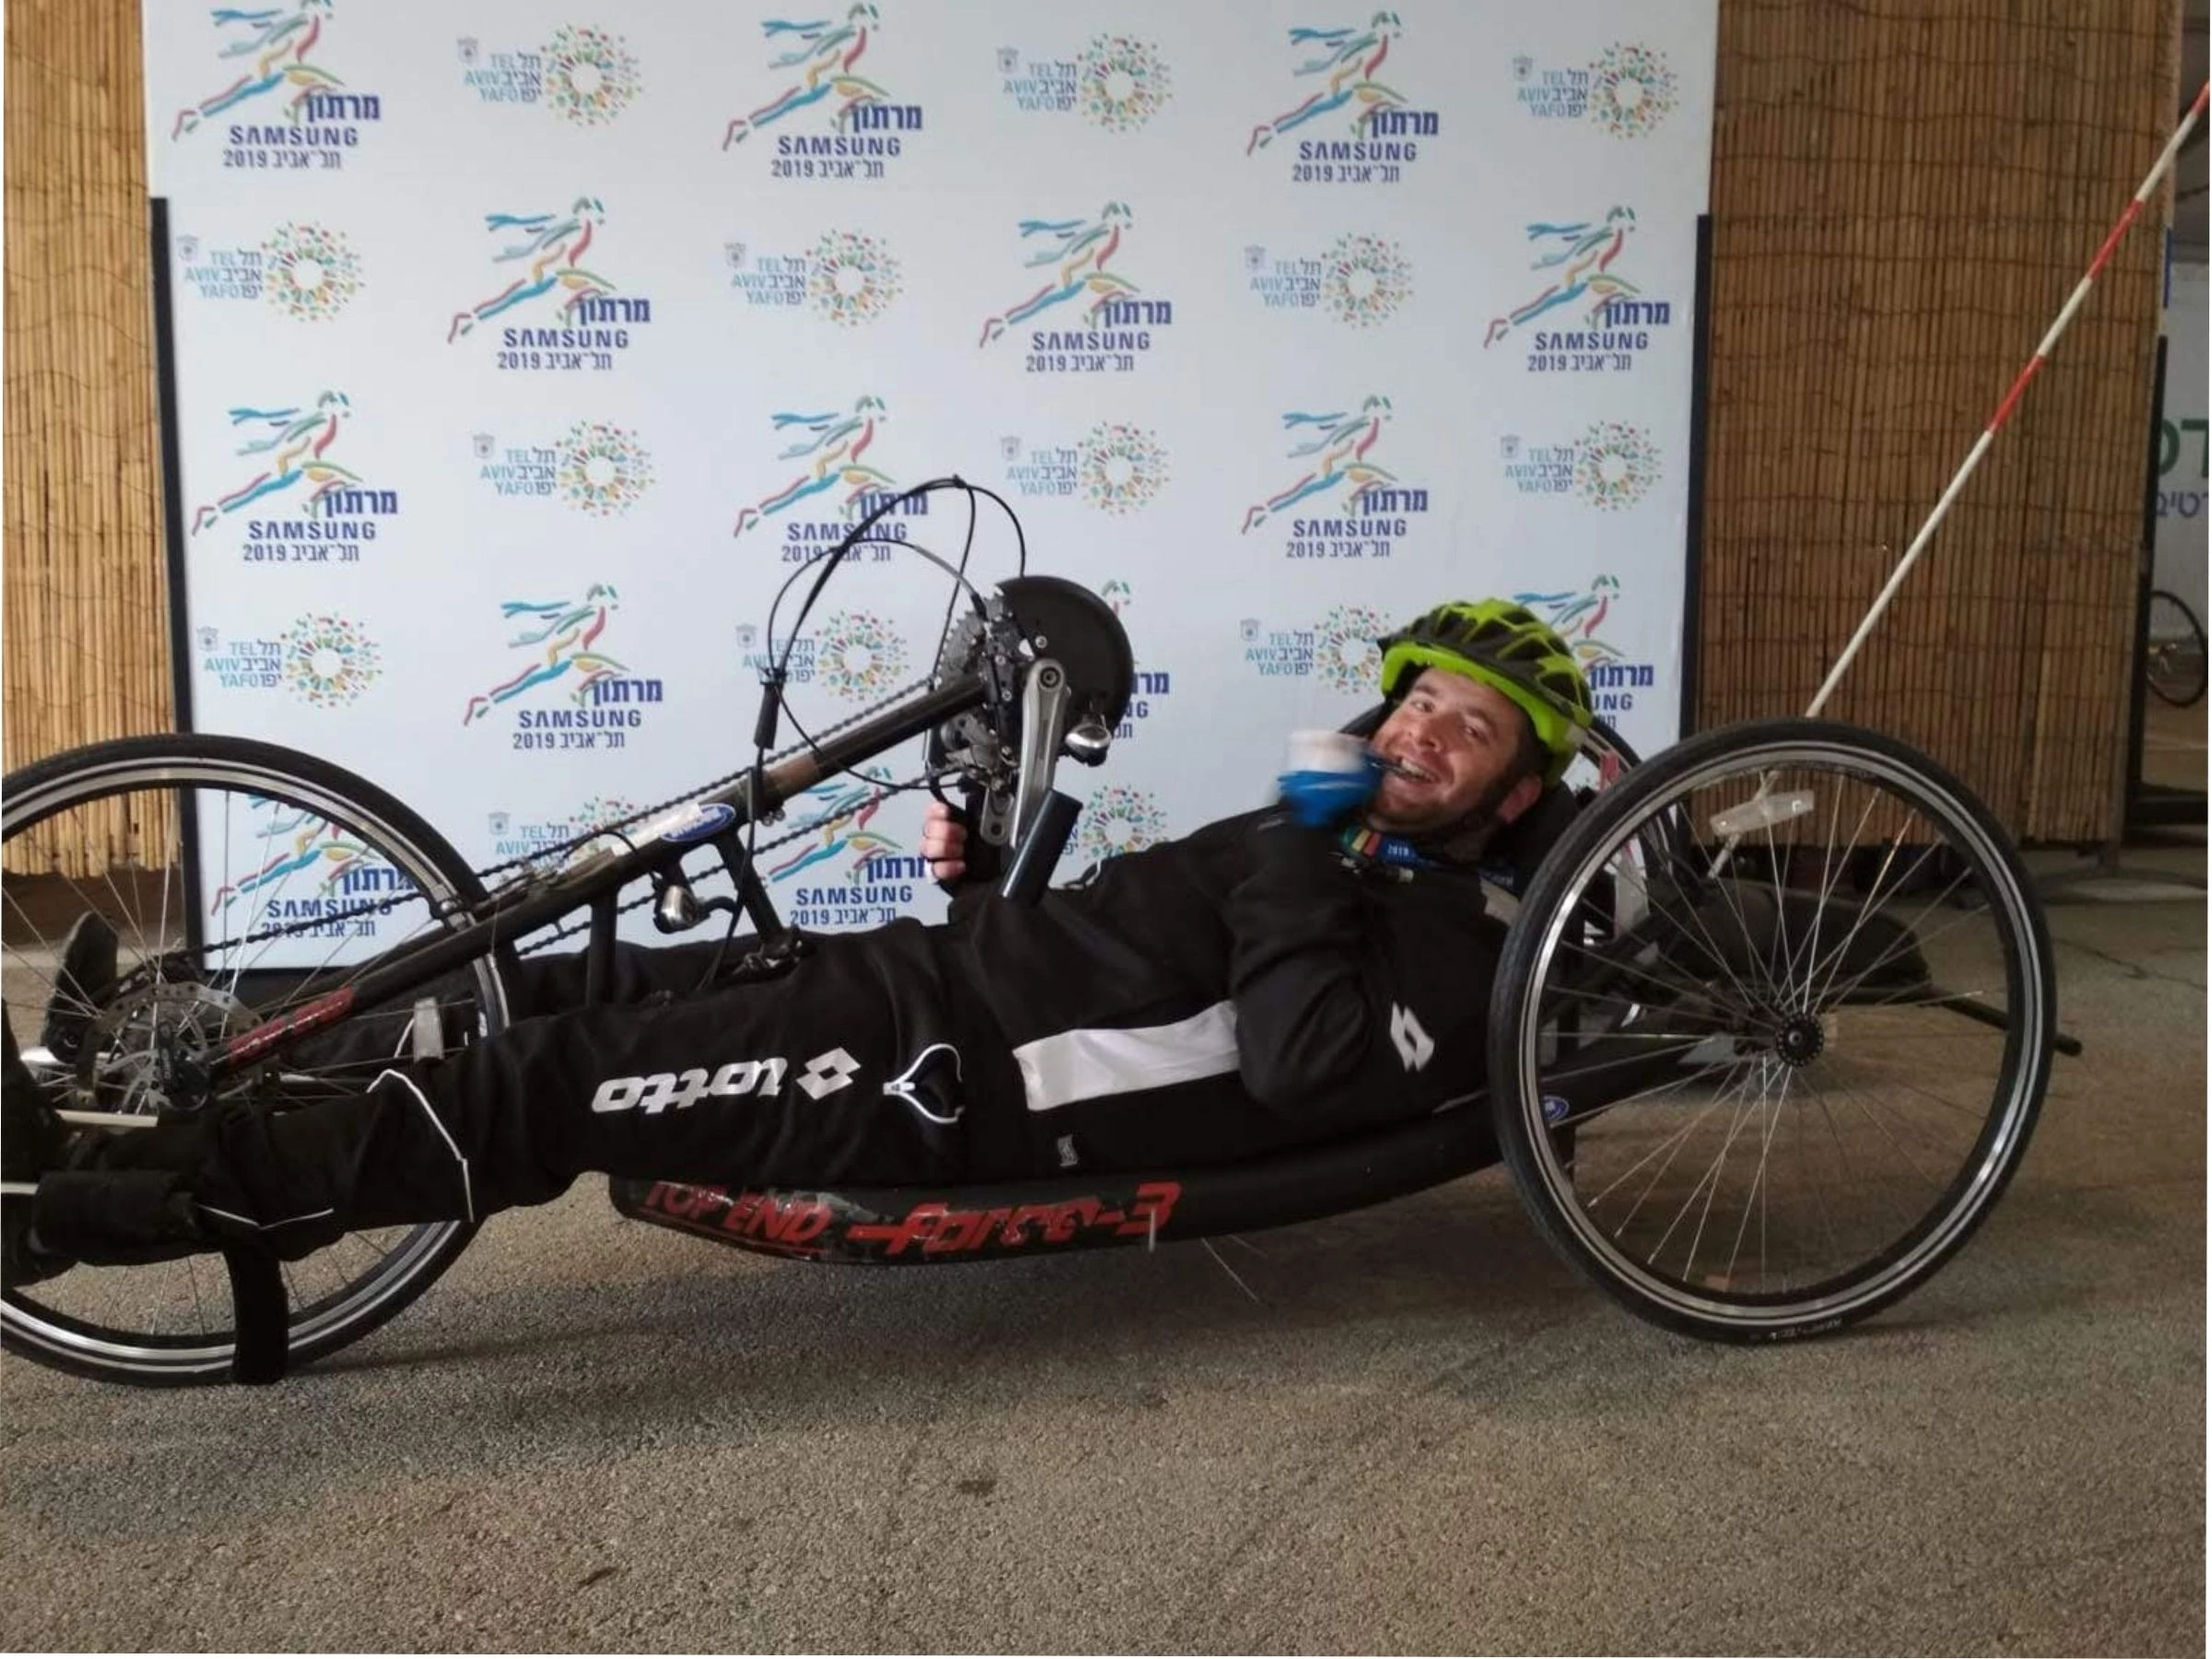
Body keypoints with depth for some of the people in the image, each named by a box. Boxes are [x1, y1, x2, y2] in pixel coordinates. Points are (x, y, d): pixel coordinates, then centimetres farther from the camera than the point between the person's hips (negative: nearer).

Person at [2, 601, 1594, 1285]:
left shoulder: (1444, 958, -4)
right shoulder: (1319, 845, 22)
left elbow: (1298, 1066, -26)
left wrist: (1305, 849, -16)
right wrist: (985, 871, 13)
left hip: (946, 1087, -8)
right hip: (915, 974, 8)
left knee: (550, 1095, -14)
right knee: (593, 990, 1)